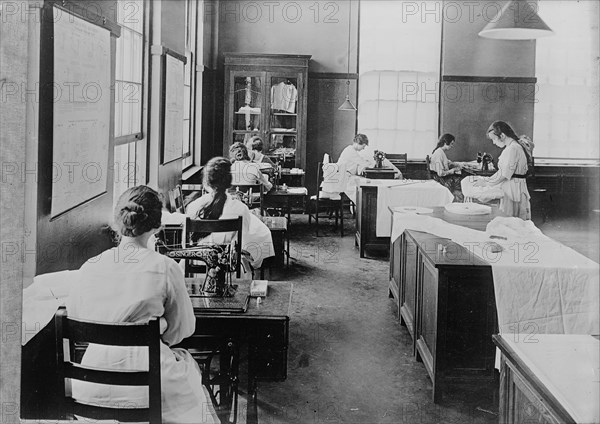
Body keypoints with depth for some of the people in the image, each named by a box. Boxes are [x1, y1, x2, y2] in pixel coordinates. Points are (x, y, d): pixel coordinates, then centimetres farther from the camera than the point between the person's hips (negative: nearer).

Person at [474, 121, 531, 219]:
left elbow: (504, 174, -18)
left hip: (512, 190, -10)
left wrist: (485, 182, -8)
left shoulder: (512, 149, -16)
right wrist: (486, 180, 13)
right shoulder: (514, 147, 15)